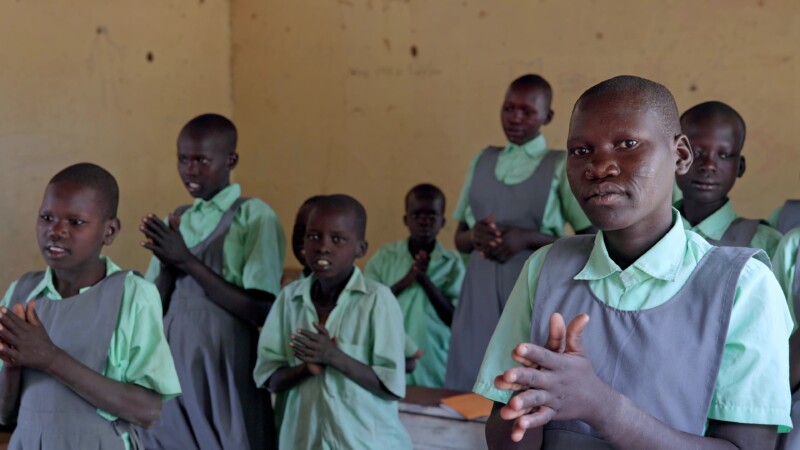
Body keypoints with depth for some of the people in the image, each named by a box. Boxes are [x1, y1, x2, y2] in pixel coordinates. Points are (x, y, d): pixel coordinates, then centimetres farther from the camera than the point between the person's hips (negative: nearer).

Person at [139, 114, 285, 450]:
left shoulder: (256, 216, -8)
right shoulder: (176, 220, 9)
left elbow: (263, 311, -15)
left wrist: (187, 262, -16)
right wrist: (168, 264, -10)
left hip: (224, 371, -5)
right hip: (173, 366, 5)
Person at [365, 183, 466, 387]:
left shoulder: (453, 262, 0)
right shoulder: (384, 256, 3)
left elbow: (455, 319, -4)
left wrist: (426, 280, -15)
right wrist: (403, 282, -15)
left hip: (434, 369, 0)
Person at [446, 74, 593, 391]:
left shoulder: (561, 166, -1)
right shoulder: (483, 160, 12)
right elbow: (460, 240, 16)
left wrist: (527, 238, -15)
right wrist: (475, 235, -8)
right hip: (480, 289, 4)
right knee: (469, 383, 5)